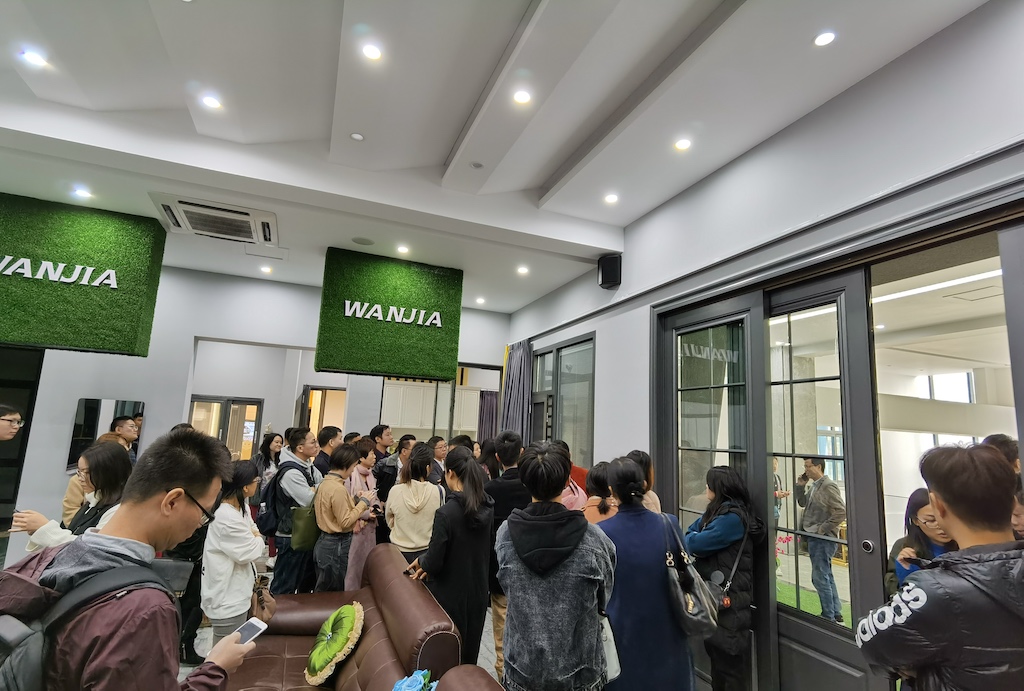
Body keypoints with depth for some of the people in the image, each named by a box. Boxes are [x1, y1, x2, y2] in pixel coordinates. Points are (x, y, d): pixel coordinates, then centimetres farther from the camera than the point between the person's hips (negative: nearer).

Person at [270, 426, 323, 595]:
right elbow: (310, 501, -25)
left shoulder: (310, 468, 7)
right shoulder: (291, 472, -22)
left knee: (307, 584, 24)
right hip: (292, 537, -9)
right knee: (284, 588, 4)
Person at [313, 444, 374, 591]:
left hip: (325, 541, 9)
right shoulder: (338, 489, -24)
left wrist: (356, 500, 3)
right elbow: (345, 521, -21)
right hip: (337, 545, -9)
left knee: (322, 591, 20)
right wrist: (363, 502, -14)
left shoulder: (326, 483, 4)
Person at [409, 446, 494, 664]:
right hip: (478, 594, 6)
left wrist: (422, 561, 1)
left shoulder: (446, 513, -26)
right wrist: (428, 564, 7)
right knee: (469, 657, 23)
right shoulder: (487, 508, -6)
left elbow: (434, 562, -22)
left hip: (450, 597, -5)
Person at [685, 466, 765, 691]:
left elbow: (696, 544, -22)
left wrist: (691, 538, -2)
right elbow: (690, 533, 7)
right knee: (717, 654, 21)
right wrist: (694, 539, -13)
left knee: (729, 659, 4)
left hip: (729, 599, -9)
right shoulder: (715, 511, 10)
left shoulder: (732, 517, -21)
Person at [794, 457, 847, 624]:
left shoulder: (829, 486, -17)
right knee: (826, 577, 19)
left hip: (823, 540, -10)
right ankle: (836, 614, 31)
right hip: (814, 538, 10)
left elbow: (841, 512, -22)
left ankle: (829, 617, 10)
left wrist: (823, 528, -19)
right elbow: (802, 502, 22)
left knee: (820, 578, -2)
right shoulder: (814, 486, 11)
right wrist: (800, 485, 9)